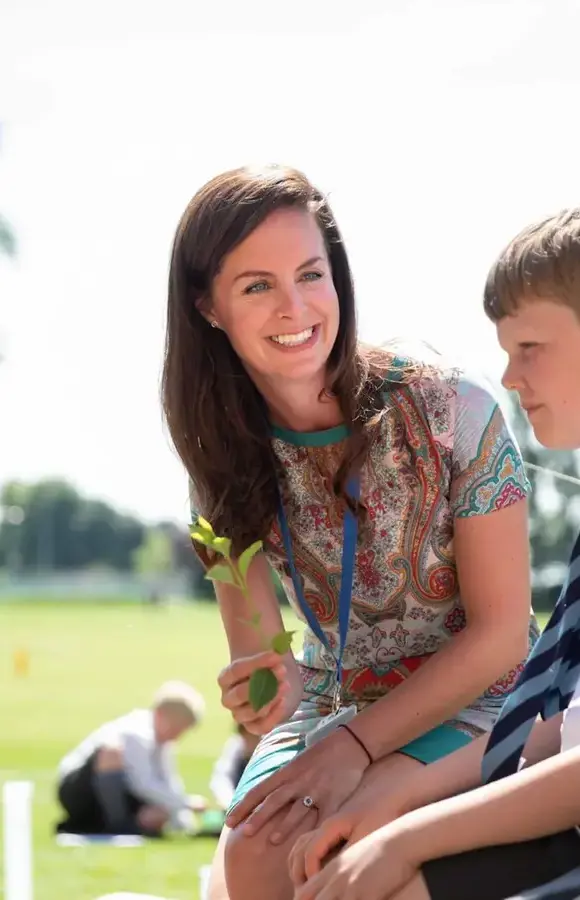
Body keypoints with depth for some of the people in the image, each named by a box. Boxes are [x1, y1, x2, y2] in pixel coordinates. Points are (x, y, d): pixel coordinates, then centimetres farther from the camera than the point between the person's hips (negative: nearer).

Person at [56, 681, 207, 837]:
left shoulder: (161, 741, 6)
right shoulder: (136, 735, -24)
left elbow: (171, 785, 3)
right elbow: (143, 784, -34)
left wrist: (183, 821, -12)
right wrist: (185, 803, -32)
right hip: (76, 792, -10)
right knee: (112, 751, -36)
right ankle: (117, 826, -24)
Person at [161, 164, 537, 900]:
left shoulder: (450, 410, -18)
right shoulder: (224, 458, -5)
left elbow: (501, 633, -14)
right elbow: (255, 650, -3)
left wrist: (355, 744, -22)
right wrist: (270, 686, -28)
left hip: (472, 702, -4)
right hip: (332, 700, 5)